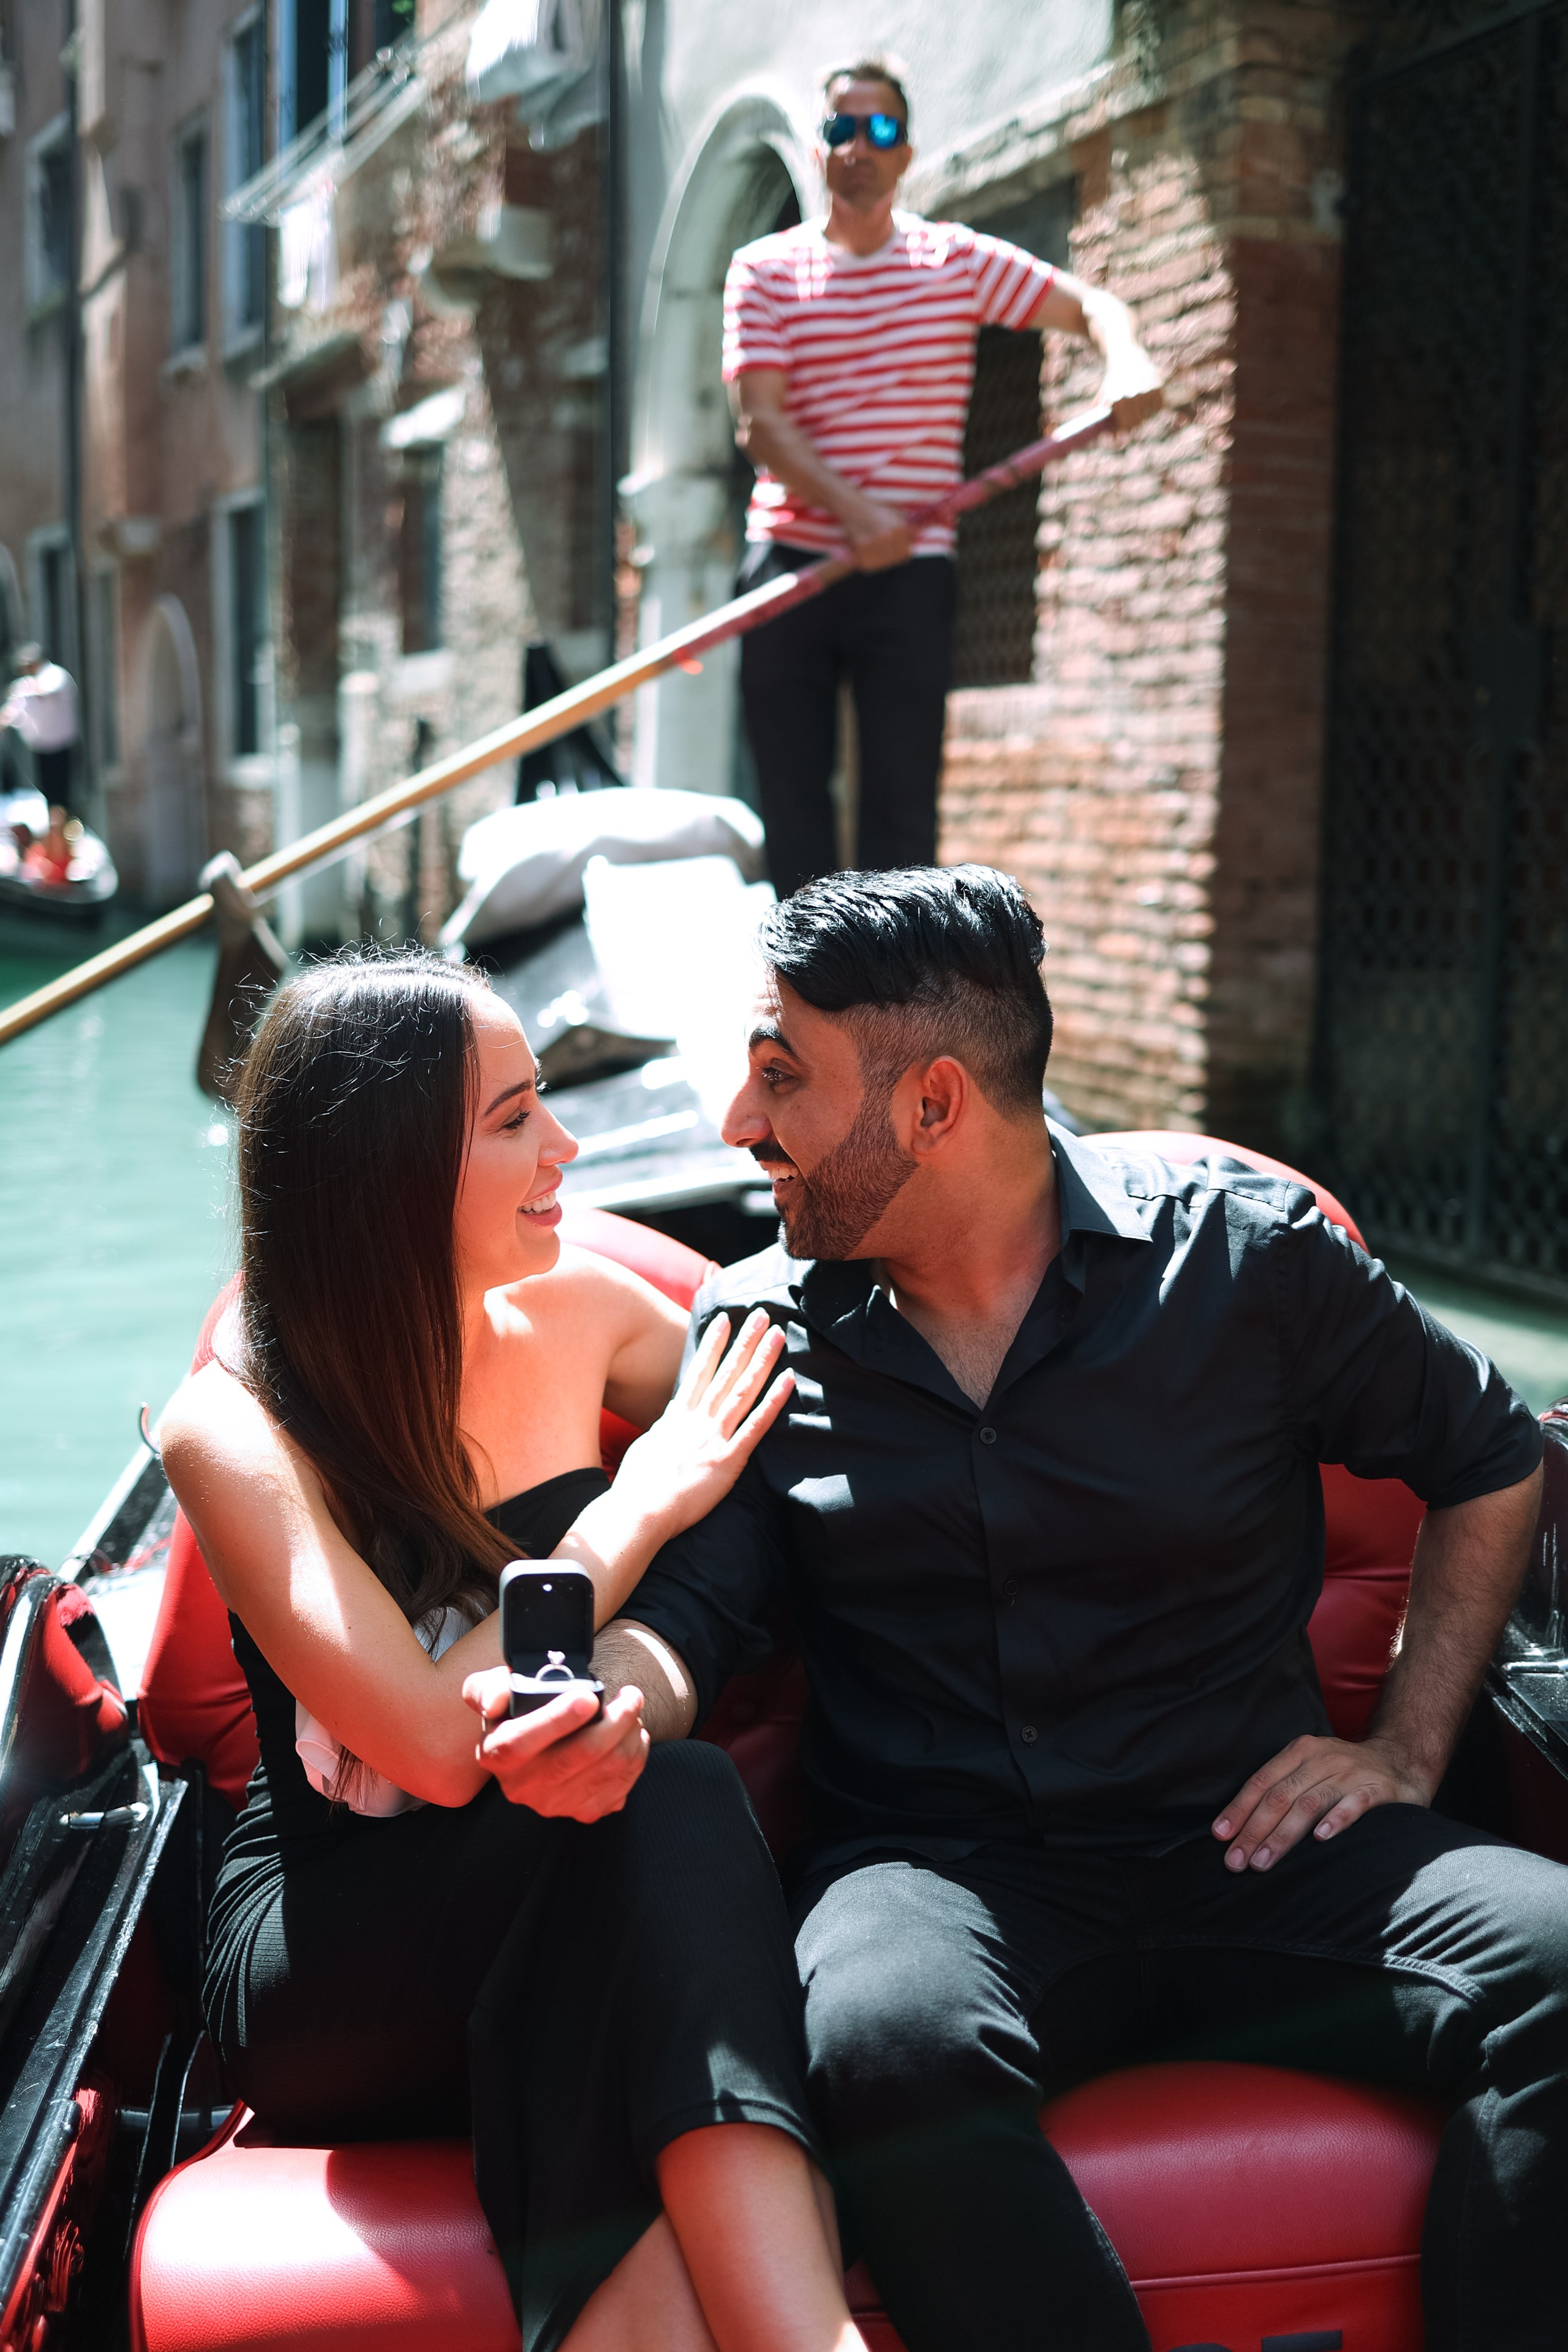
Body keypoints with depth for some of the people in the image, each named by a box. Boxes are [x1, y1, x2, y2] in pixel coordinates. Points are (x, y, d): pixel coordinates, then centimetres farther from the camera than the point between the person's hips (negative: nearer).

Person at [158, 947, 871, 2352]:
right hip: (320, 1961, -4)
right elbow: (435, 1744, -22)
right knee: (667, 1810, -34)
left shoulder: (573, 1314, 1)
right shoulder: (233, 1430, -12)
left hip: (579, 1924, 4)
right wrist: (638, 1509, -12)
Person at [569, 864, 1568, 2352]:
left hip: (1244, 1852, 0)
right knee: (881, 2039, -35)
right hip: (939, 1868, 0)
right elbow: (686, 1615, 0)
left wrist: (1406, 1752, 5)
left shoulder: (1244, 1254, 0)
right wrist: (599, 1712, -25)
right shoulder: (762, 1333, 5)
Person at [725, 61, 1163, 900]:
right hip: (789, 561, 1)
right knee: (790, 792, 4)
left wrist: (1128, 362, -18)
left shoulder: (960, 261, 7)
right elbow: (759, 423, -6)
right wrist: (850, 508, -22)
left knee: (902, 797, -5)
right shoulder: (764, 270, 5)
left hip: (910, 574, -1)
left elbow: (1090, 305, 7)